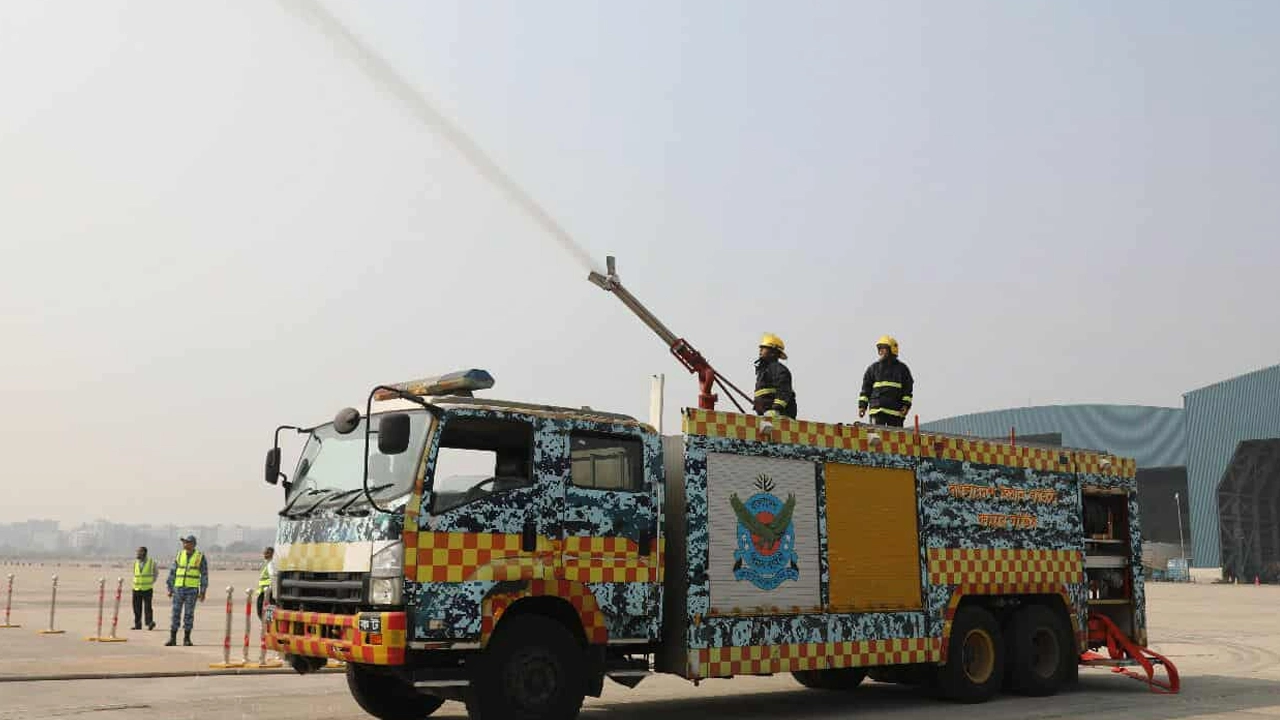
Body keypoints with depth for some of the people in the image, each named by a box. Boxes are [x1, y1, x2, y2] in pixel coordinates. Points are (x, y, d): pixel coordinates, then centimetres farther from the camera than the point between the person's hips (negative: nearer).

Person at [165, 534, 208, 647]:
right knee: (175, 613, -1)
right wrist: (170, 589, 3)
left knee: (189, 614, -1)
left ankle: (187, 639, 7)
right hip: (178, 588, 2)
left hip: (192, 590, -2)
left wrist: (202, 592, -7)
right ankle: (172, 639, 3)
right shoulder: (179, 555, 5)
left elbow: (204, 575, -2)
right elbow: (172, 572, 7)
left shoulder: (200, 557, -3)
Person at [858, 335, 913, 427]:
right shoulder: (873, 368, 13)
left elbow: (908, 389, 9)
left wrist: (906, 405, -3)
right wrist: (862, 405, 5)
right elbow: (866, 388, 13)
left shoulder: (902, 368, 11)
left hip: (896, 411, 0)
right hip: (877, 408, 0)